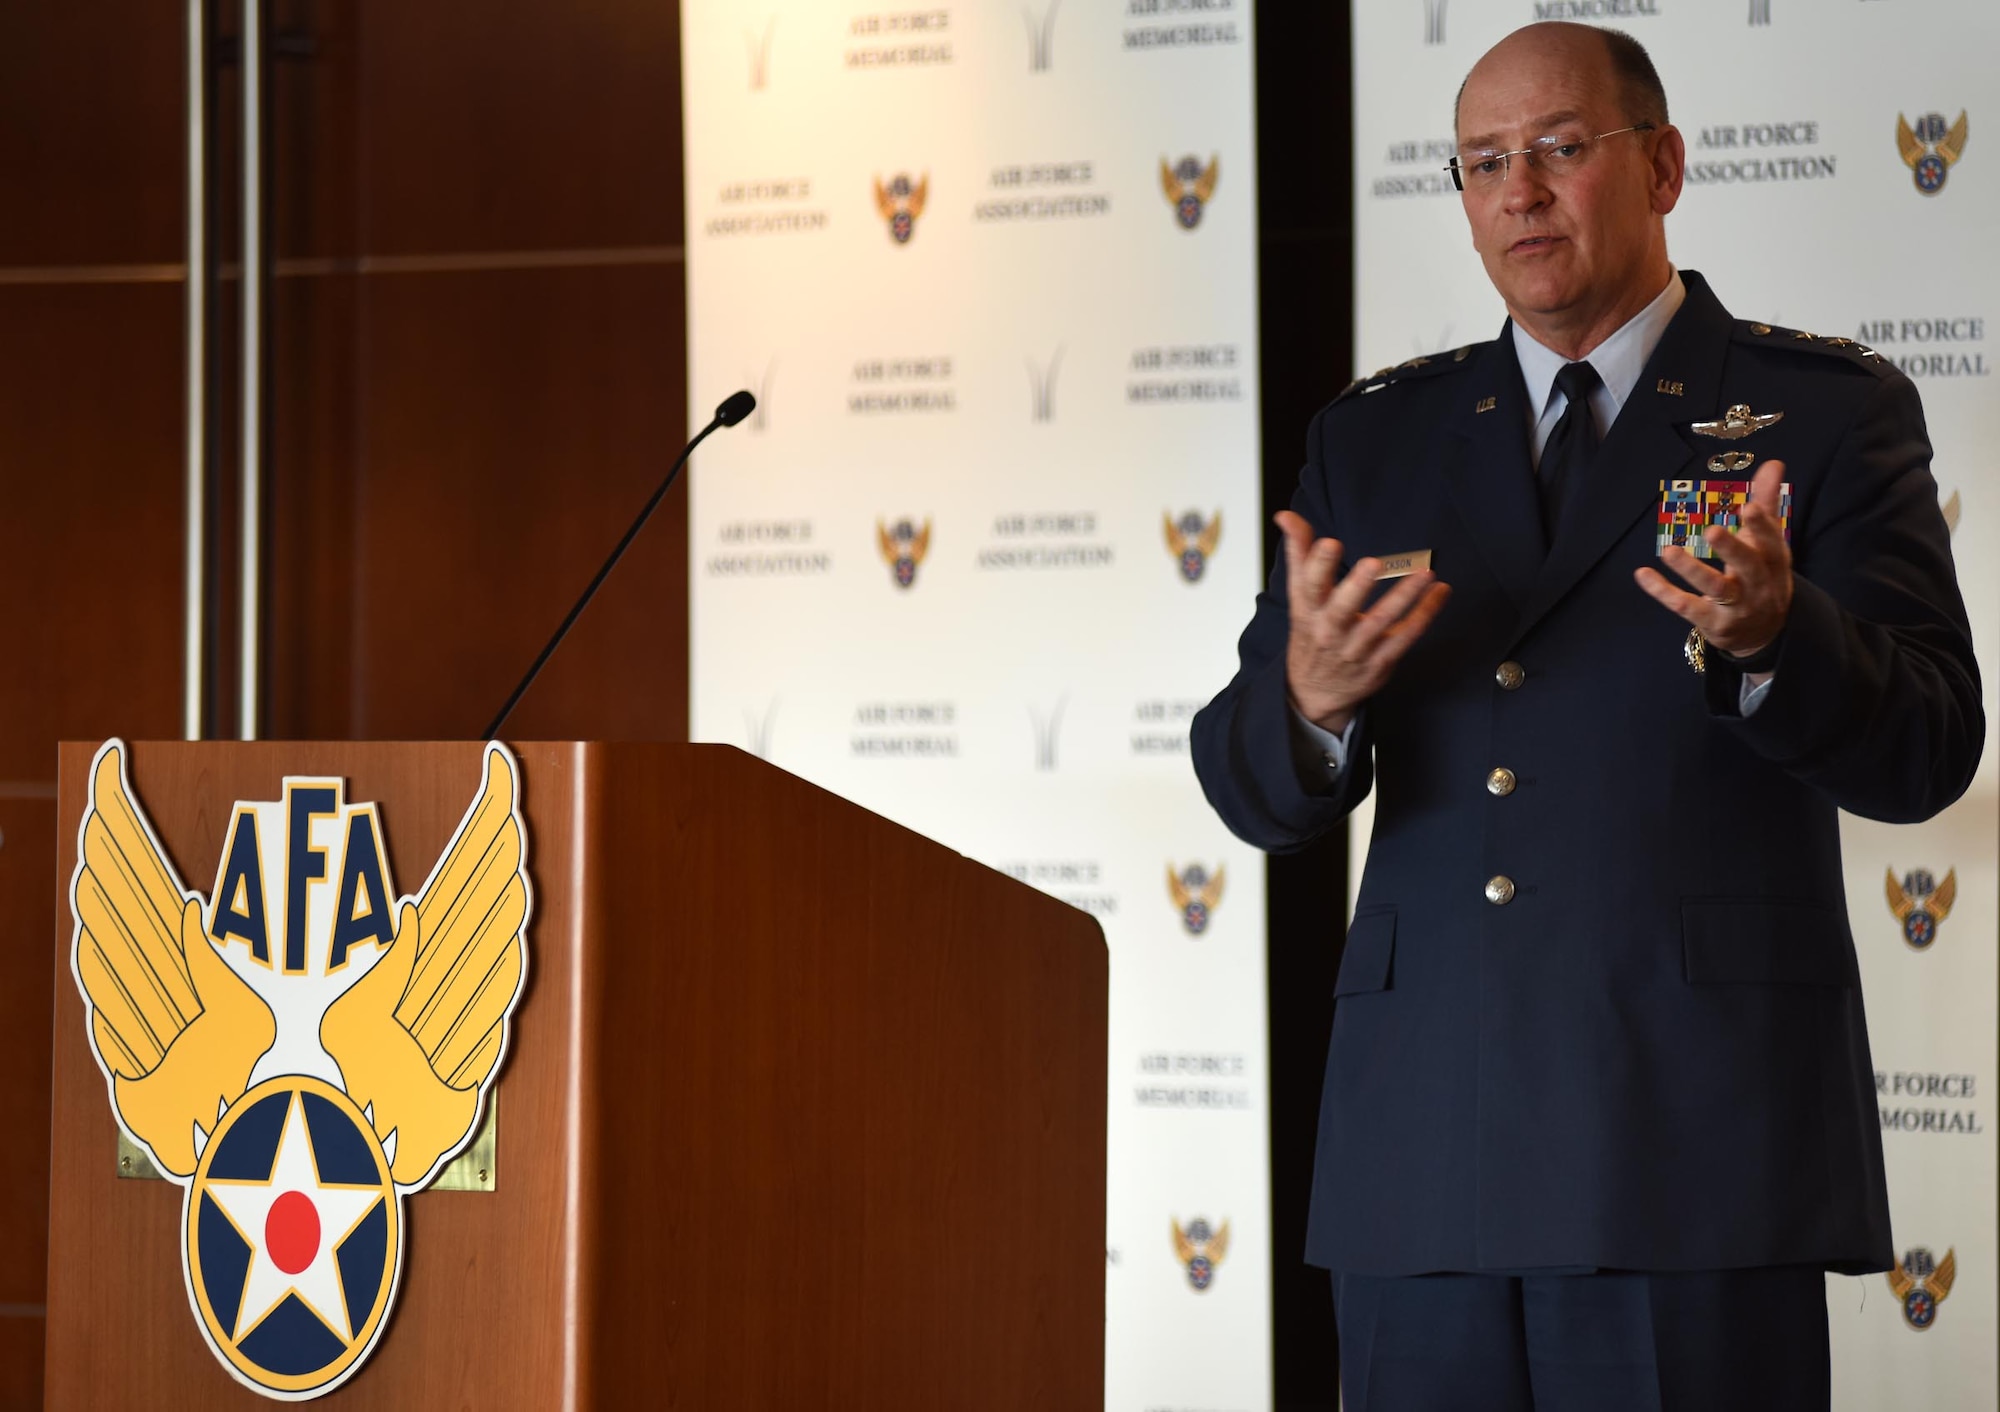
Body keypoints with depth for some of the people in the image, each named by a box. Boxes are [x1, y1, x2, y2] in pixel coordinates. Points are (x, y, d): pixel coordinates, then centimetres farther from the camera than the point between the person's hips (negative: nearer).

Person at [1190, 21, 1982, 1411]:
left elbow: (1925, 752, -3)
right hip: (1423, 1160, 3)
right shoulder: (1376, 439, 16)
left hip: (1697, 1141, -3)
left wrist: (1768, 634, -24)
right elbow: (1251, 790, 10)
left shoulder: (1824, 412, 6)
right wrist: (1311, 700, -14)